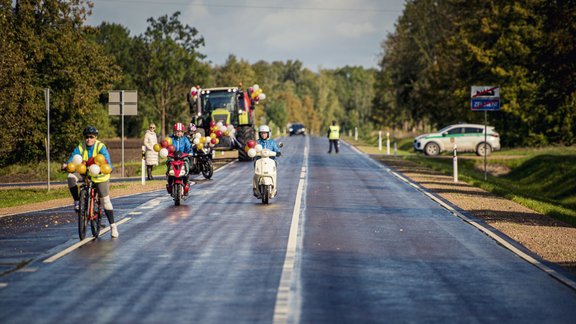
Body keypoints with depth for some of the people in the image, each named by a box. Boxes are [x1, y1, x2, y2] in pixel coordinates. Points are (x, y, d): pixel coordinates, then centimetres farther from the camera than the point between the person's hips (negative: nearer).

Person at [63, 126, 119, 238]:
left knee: (105, 200, 0)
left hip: (99, 176, -2)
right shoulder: (80, 147, -8)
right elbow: (73, 157, -20)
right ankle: (77, 201, -14)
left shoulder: (101, 147, -16)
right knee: (71, 177, -28)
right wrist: (66, 165, -43)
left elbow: (107, 160, -27)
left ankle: (113, 225, 9)